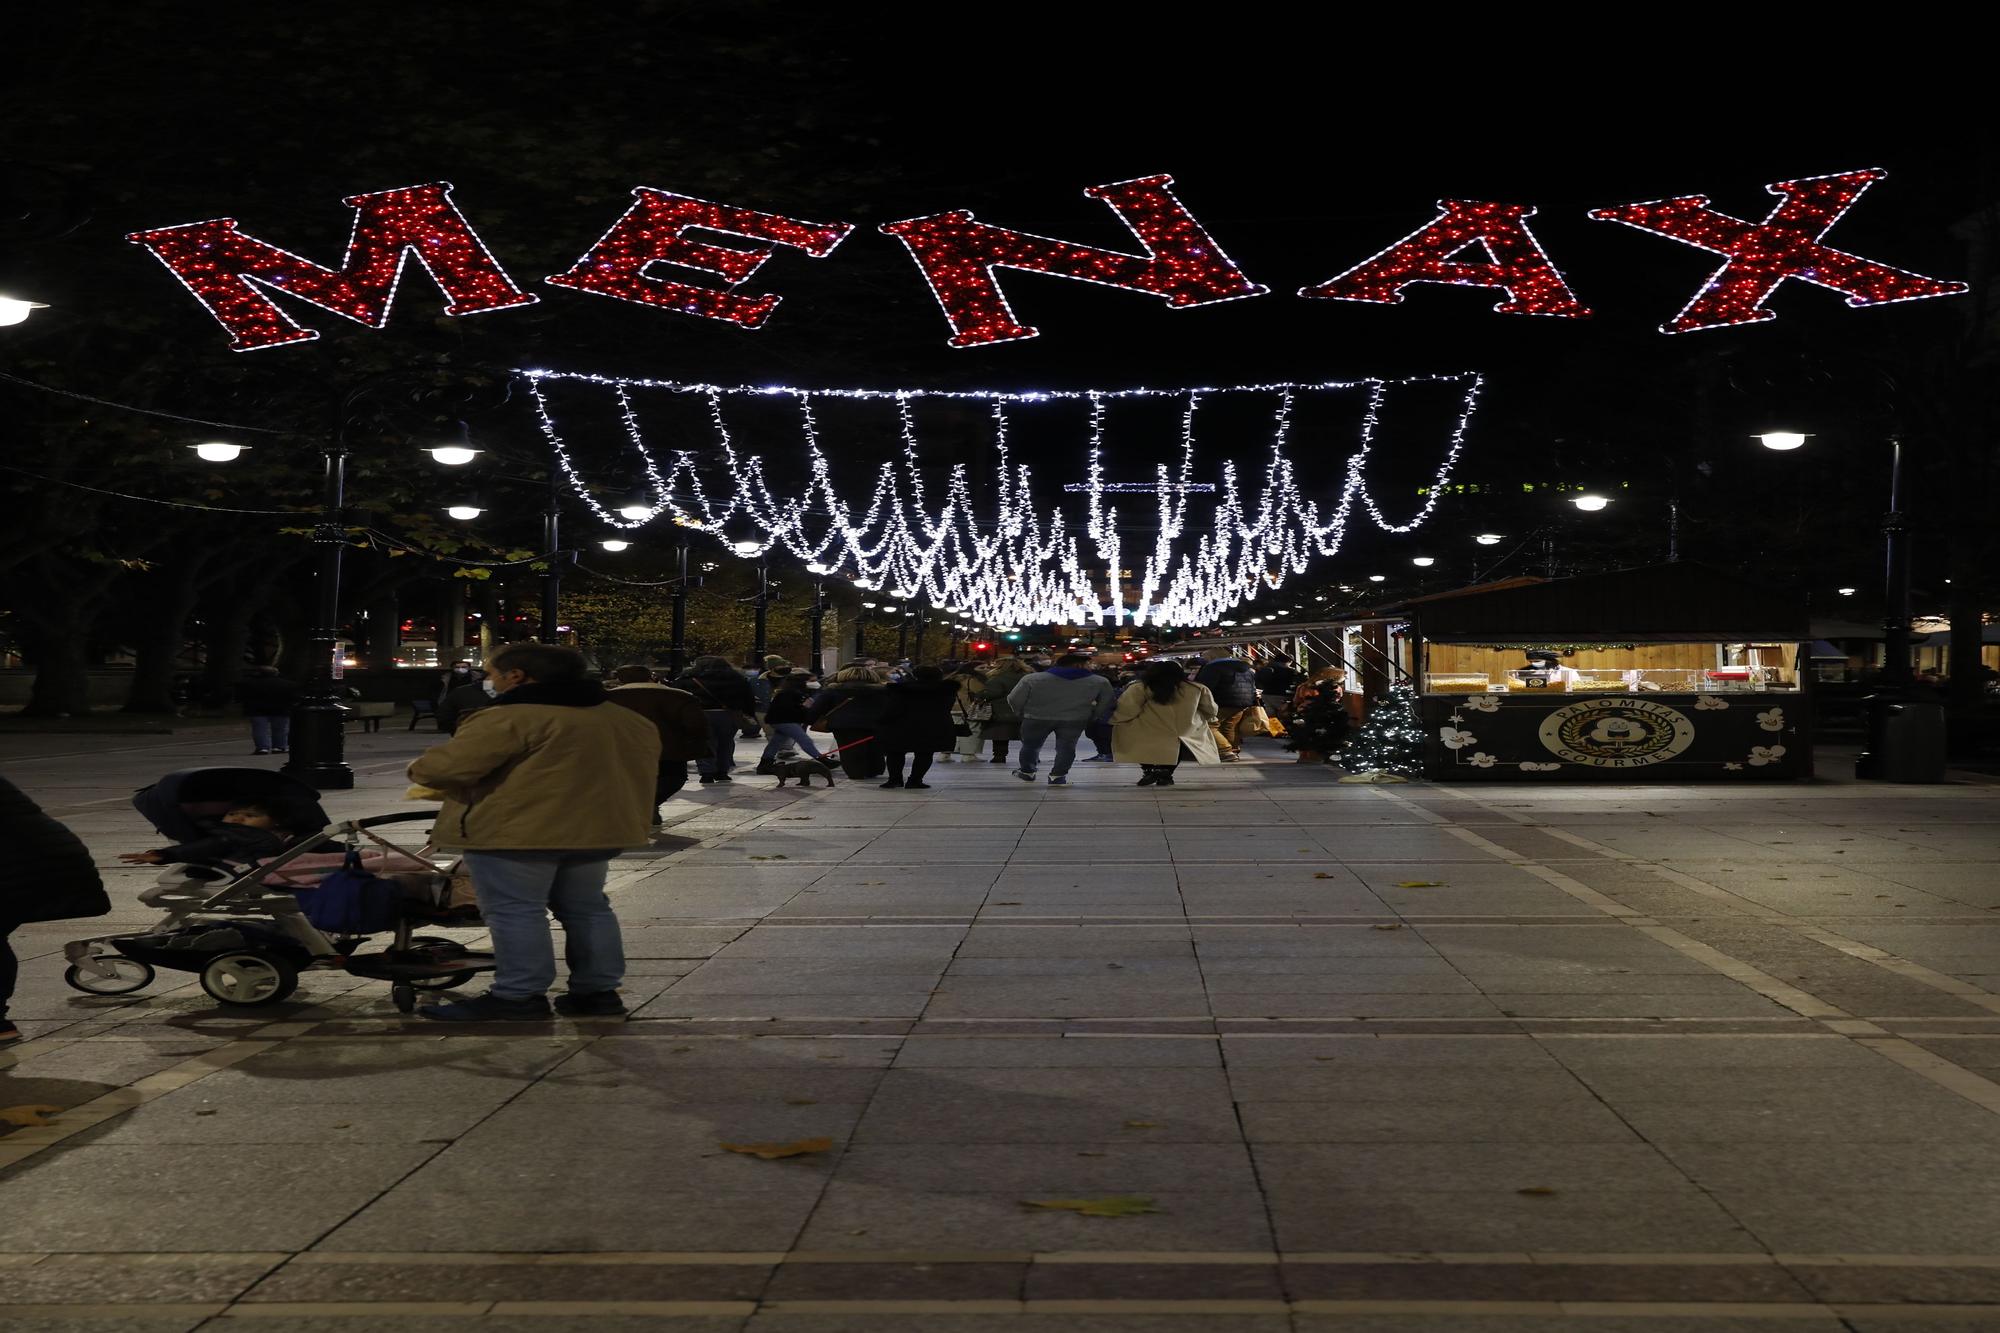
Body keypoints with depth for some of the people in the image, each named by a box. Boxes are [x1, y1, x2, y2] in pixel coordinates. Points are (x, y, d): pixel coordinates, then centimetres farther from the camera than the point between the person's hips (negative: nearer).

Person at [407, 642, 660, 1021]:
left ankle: (520, 995, 1)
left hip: (514, 831, -8)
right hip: (599, 829, 8)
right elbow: (637, 774, 19)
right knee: (586, 909, 16)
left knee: (514, 911, 0)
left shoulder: (511, 718, -15)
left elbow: (450, 765, -16)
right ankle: (599, 990, 18)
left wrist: (420, 767, 5)